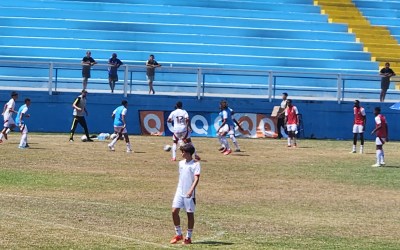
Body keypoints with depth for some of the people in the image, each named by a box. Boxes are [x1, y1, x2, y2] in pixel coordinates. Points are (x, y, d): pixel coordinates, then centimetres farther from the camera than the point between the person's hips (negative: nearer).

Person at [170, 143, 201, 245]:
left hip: (189, 194, -6)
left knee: (190, 214, 3)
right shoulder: (181, 163, 11)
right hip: (179, 192, 6)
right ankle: (178, 234, 11)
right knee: (174, 211, -4)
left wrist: (191, 190, -31)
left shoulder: (195, 164, -9)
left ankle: (188, 237, 12)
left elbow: (196, 179, -18)